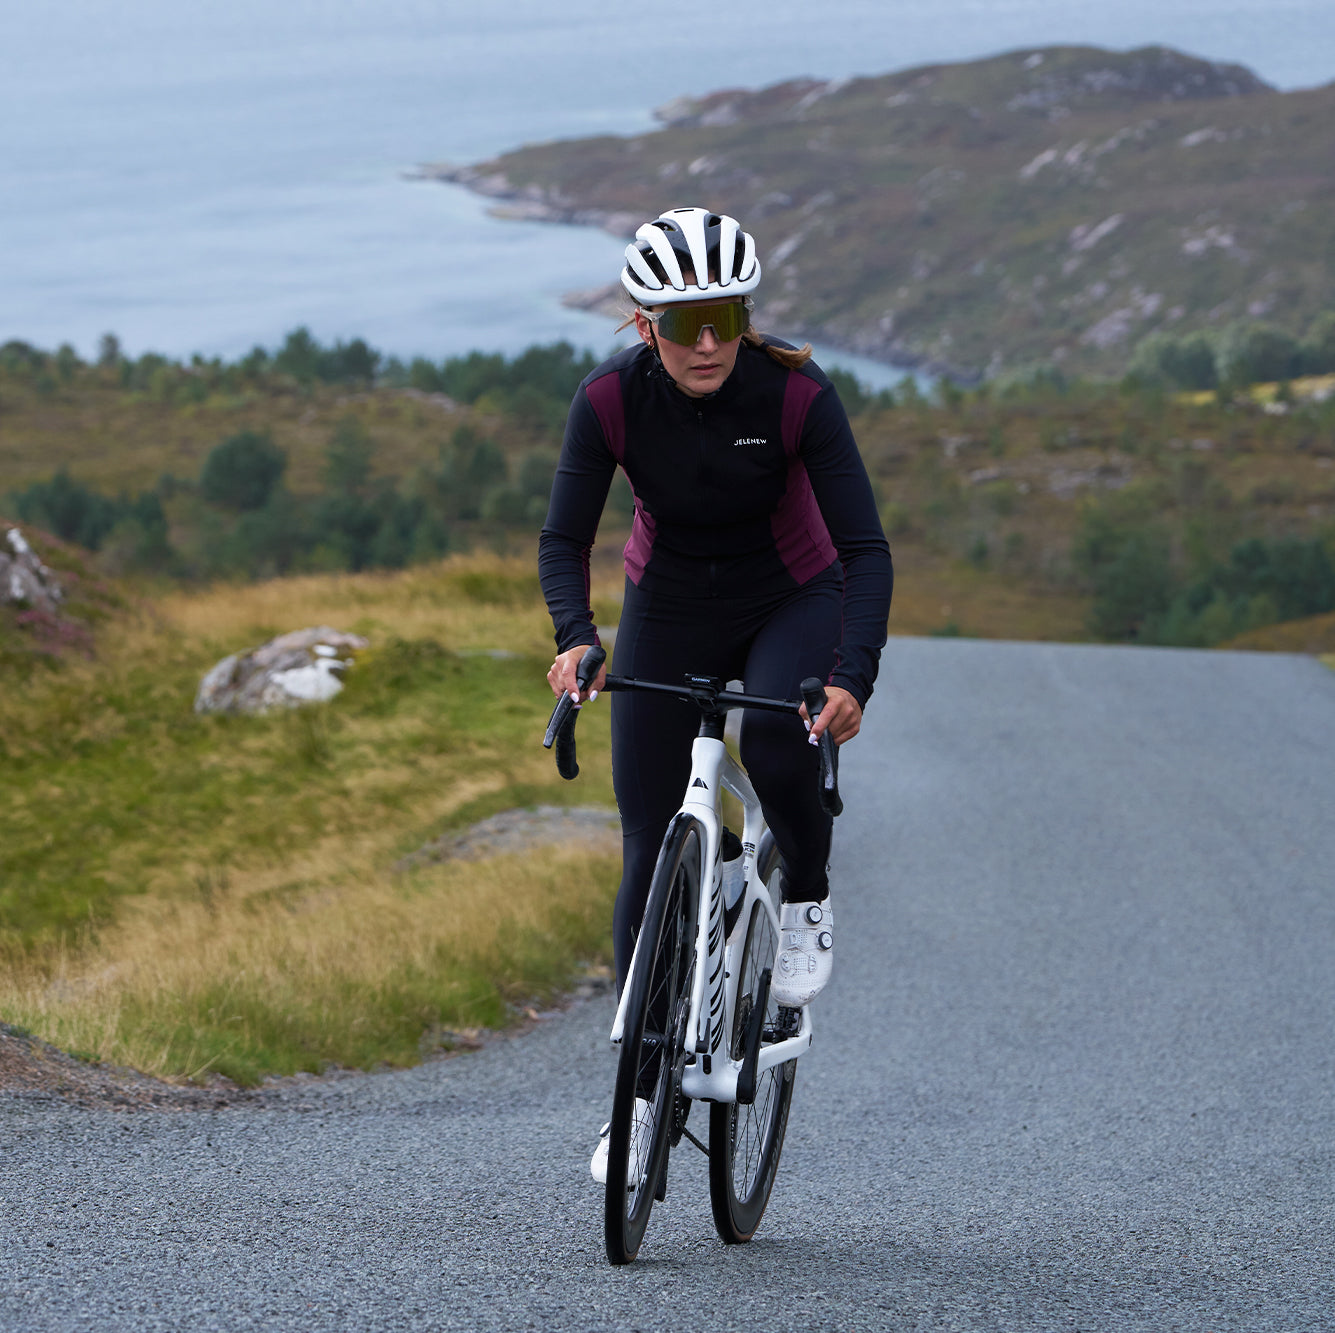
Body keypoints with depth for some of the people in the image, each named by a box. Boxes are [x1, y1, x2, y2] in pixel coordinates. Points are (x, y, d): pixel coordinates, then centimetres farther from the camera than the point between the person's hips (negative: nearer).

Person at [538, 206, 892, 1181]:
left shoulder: (797, 395, -27)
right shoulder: (612, 399, -22)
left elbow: (866, 549, -28)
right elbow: (565, 539, -17)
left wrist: (853, 677, -43)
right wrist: (574, 639, -37)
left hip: (792, 605, -2)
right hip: (668, 615, 2)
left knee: (778, 744, -35)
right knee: (649, 853, -2)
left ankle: (808, 899, -4)